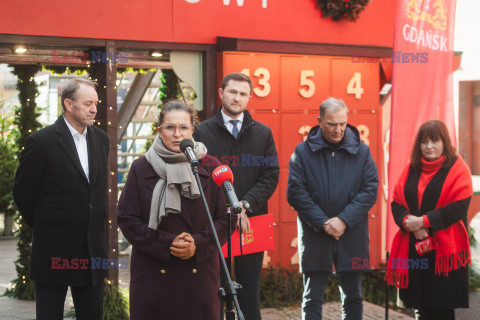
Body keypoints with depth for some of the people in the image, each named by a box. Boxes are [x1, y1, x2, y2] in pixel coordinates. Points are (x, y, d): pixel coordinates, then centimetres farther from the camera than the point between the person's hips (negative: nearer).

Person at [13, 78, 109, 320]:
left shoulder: (101, 138, 7)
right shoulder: (41, 141, -13)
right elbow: (22, 193, -5)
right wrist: (42, 226, 4)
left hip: (93, 247, 5)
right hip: (54, 250, -5)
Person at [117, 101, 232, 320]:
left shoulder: (210, 168, 4)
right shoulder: (141, 168, 3)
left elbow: (226, 219, 4)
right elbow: (127, 219, 0)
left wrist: (198, 244, -12)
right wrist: (167, 244, -11)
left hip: (200, 275, 1)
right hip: (152, 276, 0)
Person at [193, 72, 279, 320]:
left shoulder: (263, 133, 10)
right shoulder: (202, 132, 4)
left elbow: (270, 177, 3)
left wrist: (245, 205, -12)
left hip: (251, 223, 2)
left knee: (250, 299, 8)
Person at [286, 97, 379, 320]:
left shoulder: (361, 151, 5)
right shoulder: (303, 152, 1)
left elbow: (370, 190, -1)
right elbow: (295, 192, -5)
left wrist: (344, 220, -13)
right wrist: (323, 222, -13)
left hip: (351, 236, 1)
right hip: (314, 236, -1)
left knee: (353, 298, 10)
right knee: (312, 300, 4)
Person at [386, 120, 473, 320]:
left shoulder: (457, 168, -2)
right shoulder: (411, 169, 13)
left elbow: (459, 207, -13)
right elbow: (396, 203, 9)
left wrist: (423, 221, -17)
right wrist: (408, 221, -12)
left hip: (444, 250, -4)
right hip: (414, 248, 4)